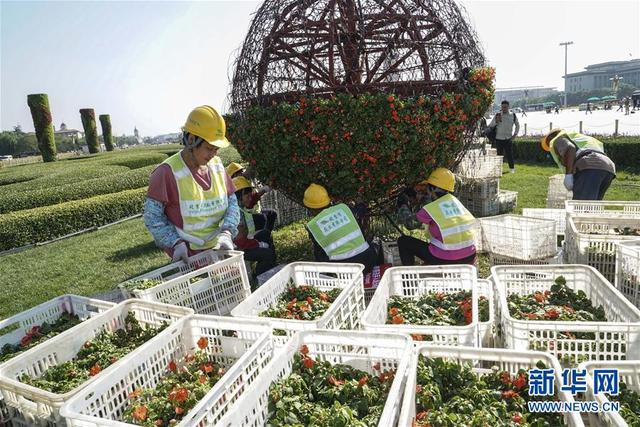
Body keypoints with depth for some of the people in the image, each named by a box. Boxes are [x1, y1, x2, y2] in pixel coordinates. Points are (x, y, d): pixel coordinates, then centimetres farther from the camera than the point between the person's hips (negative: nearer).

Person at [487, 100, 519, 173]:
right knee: (499, 155, 3)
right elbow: (490, 126, 0)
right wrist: (496, 122, -18)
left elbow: (517, 125, 19)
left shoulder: (513, 115, 4)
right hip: (499, 139, -1)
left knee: (509, 155, 0)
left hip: (508, 139, 1)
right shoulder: (497, 115, -1)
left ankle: (512, 168, 17)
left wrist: (515, 134, 8)